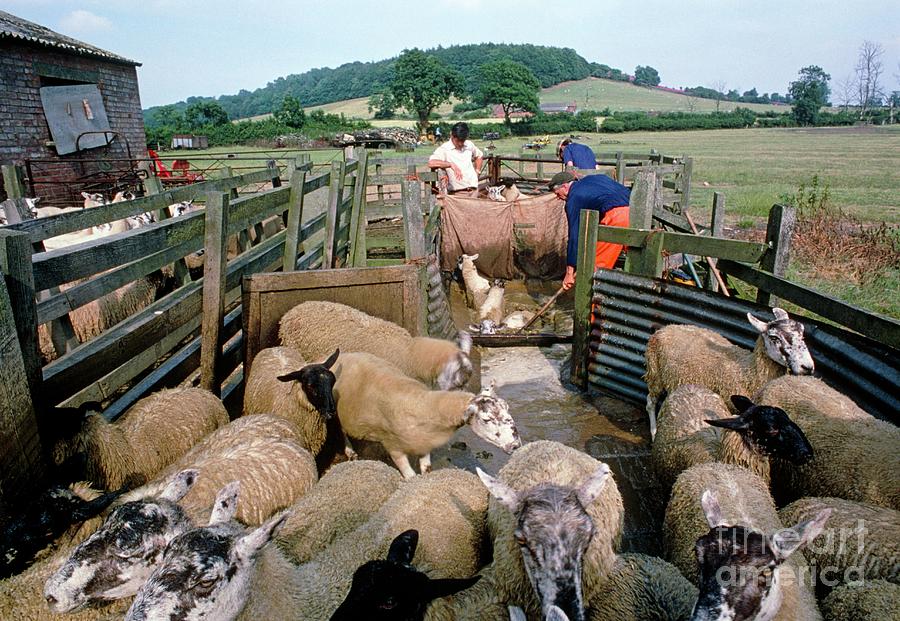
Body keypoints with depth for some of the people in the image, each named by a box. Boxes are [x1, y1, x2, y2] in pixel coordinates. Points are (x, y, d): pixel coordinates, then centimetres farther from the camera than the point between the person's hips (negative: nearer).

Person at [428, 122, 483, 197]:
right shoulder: (444, 149, -6)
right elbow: (431, 163, -24)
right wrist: (451, 164, -31)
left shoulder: (469, 145, 12)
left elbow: (479, 156, 34)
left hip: (474, 190, 5)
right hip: (458, 192, -5)